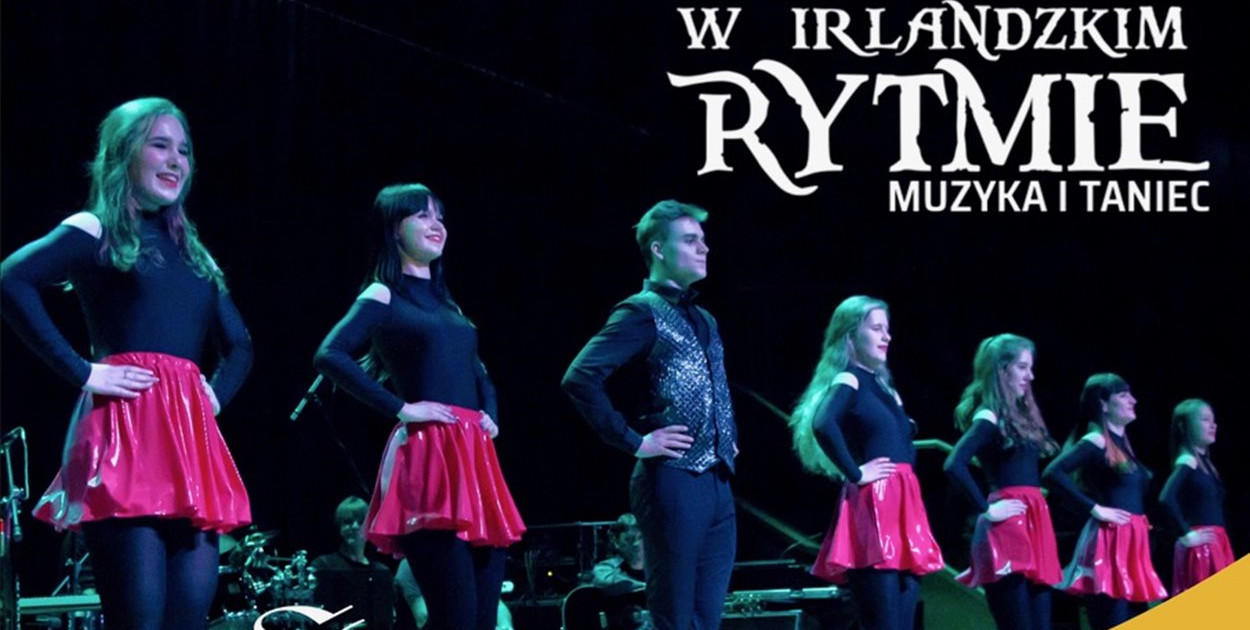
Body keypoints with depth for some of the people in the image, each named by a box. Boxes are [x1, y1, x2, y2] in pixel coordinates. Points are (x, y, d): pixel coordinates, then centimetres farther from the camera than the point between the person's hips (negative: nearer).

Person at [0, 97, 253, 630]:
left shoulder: (189, 251, 23)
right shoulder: (95, 232, 2)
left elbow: (238, 344, 32)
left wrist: (216, 397, 12)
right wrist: (82, 372, -17)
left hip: (189, 437, 7)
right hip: (124, 432, -7)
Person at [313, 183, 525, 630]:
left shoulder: (445, 302, 23)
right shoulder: (383, 297, 1)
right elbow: (330, 357, -14)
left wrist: (489, 415, 10)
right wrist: (400, 409, -15)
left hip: (474, 459, 8)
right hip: (426, 459, -8)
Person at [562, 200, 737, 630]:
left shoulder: (704, 321, 20)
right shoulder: (642, 313, -5)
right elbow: (580, 379, -17)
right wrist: (635, 442, -16)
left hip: (718, 484, 8)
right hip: (672, 481, -8)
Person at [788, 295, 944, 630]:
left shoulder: (881, 385, 20)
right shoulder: (849, 380, -6)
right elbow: (823, 426, -26)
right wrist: (854, 473, -19)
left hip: (901, 506, 9)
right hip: (873, 507, -9)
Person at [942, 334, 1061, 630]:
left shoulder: (1020, 415, 18)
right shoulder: (989, 418, -8)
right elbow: (954, 465, -23)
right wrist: (986, 510, -18)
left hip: (1032, 525, 9)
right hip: (1008, 529, -9)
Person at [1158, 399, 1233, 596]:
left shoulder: (1204, 462, 16)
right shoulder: (1187, 462, -11)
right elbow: (1166, 499, -26)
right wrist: (1186, 535, -21)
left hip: (1215, 544, 9)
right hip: (1200, 545, -9)